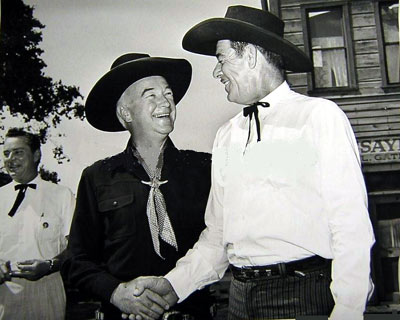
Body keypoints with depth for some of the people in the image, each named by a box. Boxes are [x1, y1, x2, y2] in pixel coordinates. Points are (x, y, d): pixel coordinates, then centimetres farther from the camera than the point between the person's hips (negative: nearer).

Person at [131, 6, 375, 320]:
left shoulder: (319, 115, -6)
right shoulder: (226, 135, 10)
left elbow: (352, 226, -11)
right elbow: (217, 233, 11)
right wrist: (174, 284, 0)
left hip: (303, 294, -5)